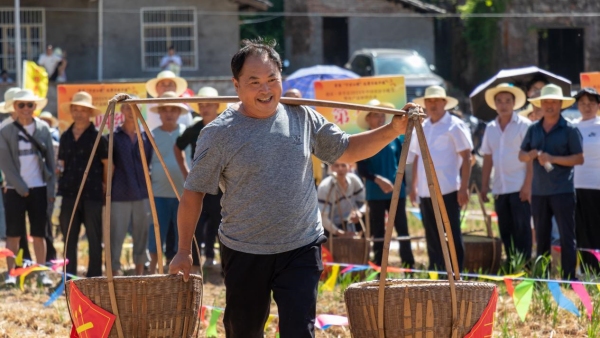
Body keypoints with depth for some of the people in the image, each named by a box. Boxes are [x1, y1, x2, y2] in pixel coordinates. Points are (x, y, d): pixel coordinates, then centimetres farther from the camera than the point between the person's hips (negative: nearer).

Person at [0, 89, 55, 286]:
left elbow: (50, 160, 6)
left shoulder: (43, 130, 5)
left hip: (39, 189, 1)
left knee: (39, 234, 4)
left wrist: (51, 189, -1)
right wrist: (20, 186, -12)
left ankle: (42, 273, 7)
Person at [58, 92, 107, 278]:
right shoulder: (66, 136, 13)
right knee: (69, 239, 6)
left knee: (94, 238, 0)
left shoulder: (97, 136, -1)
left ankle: (94, 276, 4)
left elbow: (107, 164, 1)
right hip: (70, 194, 5)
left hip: (92, 194, -5)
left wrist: (105, 186, 2)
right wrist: (60, 169, 2)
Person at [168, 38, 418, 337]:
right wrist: (184, 251, -1)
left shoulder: (302, 119, 0)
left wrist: (393, 130, 0)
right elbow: (193, 193, -3)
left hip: (300, 248, 1)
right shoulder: (219, 134, -9)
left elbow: (346, 151, 13)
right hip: (244, 253, -1)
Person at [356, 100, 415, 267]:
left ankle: (409, 268, 2)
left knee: (403, 230, -1)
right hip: (375, 194, -1)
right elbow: (362, 170, -5)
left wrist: (404, 184, 7)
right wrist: (378, 180, -20)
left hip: (397, 191, 1)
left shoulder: (395, 138, 5)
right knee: (378, 234, 4)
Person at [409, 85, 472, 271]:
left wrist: (464, 187, -14)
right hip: (425, 192, 6)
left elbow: (466, 157, -7)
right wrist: (413, 185, 14)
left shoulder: (454, 126, -4)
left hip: (448, 191, -6)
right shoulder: (422, 128, 14)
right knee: (432, 237, 11)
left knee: (453, 235, -4)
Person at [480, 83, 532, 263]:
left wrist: (527, 185, -15)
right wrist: (484, 186, 10)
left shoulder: (524, 125, -4)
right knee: (505, 231, 8)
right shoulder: (490, 128, 12)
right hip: (500, 188, 6)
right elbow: (488, 159, 15)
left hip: (519, 188, -6)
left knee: (522, 230, -6)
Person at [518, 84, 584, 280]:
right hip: (539, 191, 5)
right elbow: (521, 155, 14)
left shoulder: (569, 130, -2)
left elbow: (579, 158, -7)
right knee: (541, 237, 10)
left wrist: (553, 159, -17)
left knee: (567, 237, -5)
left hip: (562, 191, -5)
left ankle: (569, 278, -4)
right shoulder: (534, 129, 11)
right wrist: (532, 155, -8)